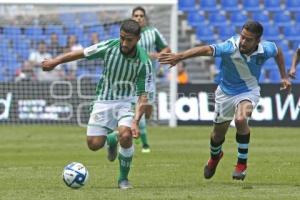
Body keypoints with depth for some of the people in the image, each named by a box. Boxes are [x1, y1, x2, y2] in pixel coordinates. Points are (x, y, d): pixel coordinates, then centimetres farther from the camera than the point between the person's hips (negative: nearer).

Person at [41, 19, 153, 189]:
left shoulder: (144, 62, -22)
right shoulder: (109, 47, -18)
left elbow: (143, 96, -21)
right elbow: (81, 54, -2)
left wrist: (135, 121, -34)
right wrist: (55, 61, 4)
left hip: (126, 101, -2)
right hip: (104, 100, 2)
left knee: (126, 136, -28)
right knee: (94, 144, -5)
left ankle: (124, 178, -4)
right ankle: (111, 140, 35)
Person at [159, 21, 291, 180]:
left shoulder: (265, 49, -21)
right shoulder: (230, 48, -31)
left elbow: (278, 51, 5)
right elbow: (207, 50, -48)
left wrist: (284, 76, 6)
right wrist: (179, 57, -62)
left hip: (248, 91, -1)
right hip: (226, 92, 1)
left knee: (241, 119, -32)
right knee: (218, 133, 16)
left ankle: (242, 163, -13)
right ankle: (215, 156, 53)